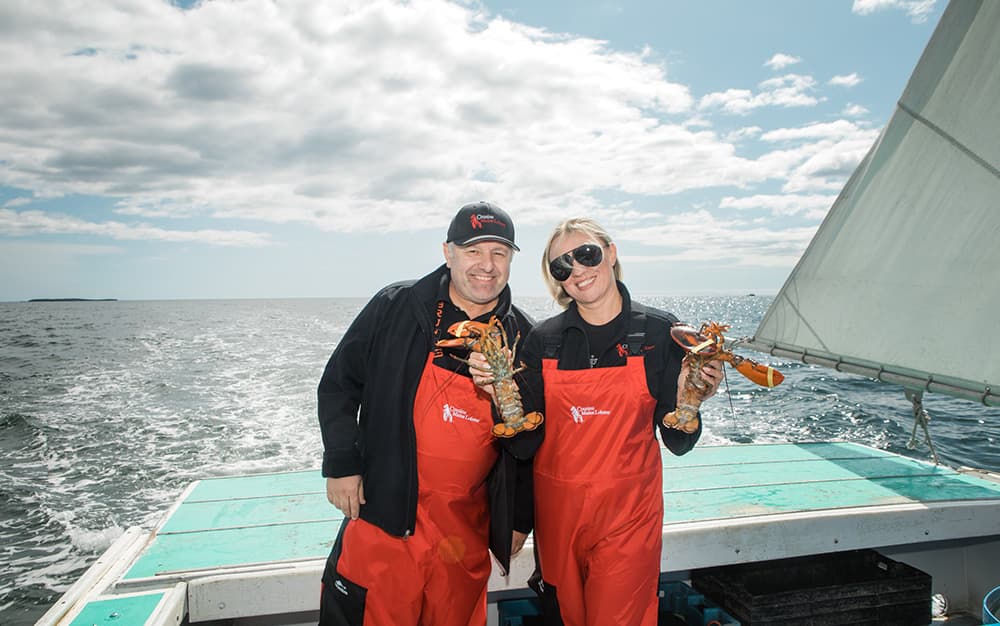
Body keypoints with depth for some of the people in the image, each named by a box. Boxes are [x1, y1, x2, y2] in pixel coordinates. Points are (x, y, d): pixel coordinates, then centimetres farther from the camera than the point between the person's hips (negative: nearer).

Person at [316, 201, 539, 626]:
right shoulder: (395, 307, -6)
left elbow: (533, 443, 8)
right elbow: (338, 384, 2)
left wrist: (520, 520, 8)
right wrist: (341, 464, -3)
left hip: (469, 528, 3)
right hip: (384, 513, -2)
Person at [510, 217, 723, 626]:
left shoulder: (660, 332, -7)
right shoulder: (543, 340, -3)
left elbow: (678, 443, -4)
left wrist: (688, 400, -22)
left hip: (627, 513, -2)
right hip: (557, 511, 2)